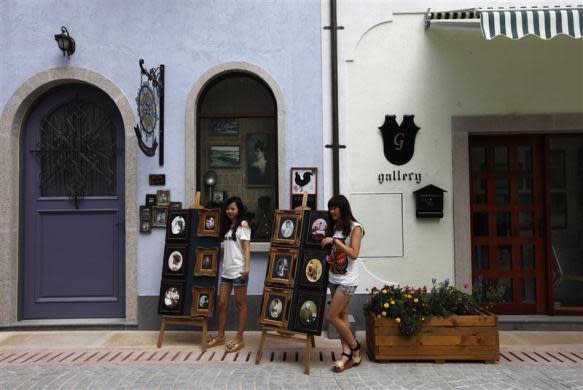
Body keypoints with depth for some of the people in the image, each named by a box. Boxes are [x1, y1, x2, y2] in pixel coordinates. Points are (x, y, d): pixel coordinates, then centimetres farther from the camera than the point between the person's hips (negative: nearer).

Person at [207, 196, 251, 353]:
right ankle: (220, 336, 19)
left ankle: (239, 338, 6)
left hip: (238, 270, -7)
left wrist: (247, 267, -20)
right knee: (222, 303, 9)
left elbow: (246, 248, -12)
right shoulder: (227, 225, 16)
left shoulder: (243, 225, -5)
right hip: (226, 270, 7)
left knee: (240, 304, 1)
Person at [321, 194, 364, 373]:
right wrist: (328, 244, 0)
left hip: (347, 280, -7)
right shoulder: (335, 227, 10)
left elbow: (354, 254, -19)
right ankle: (347, 354, 12)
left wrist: (334, 241, -19)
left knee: (332, 316, -6)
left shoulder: (355, 227, -10)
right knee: (342, 316, 7)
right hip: (333, 278, 7)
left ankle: (355, 347, 12)